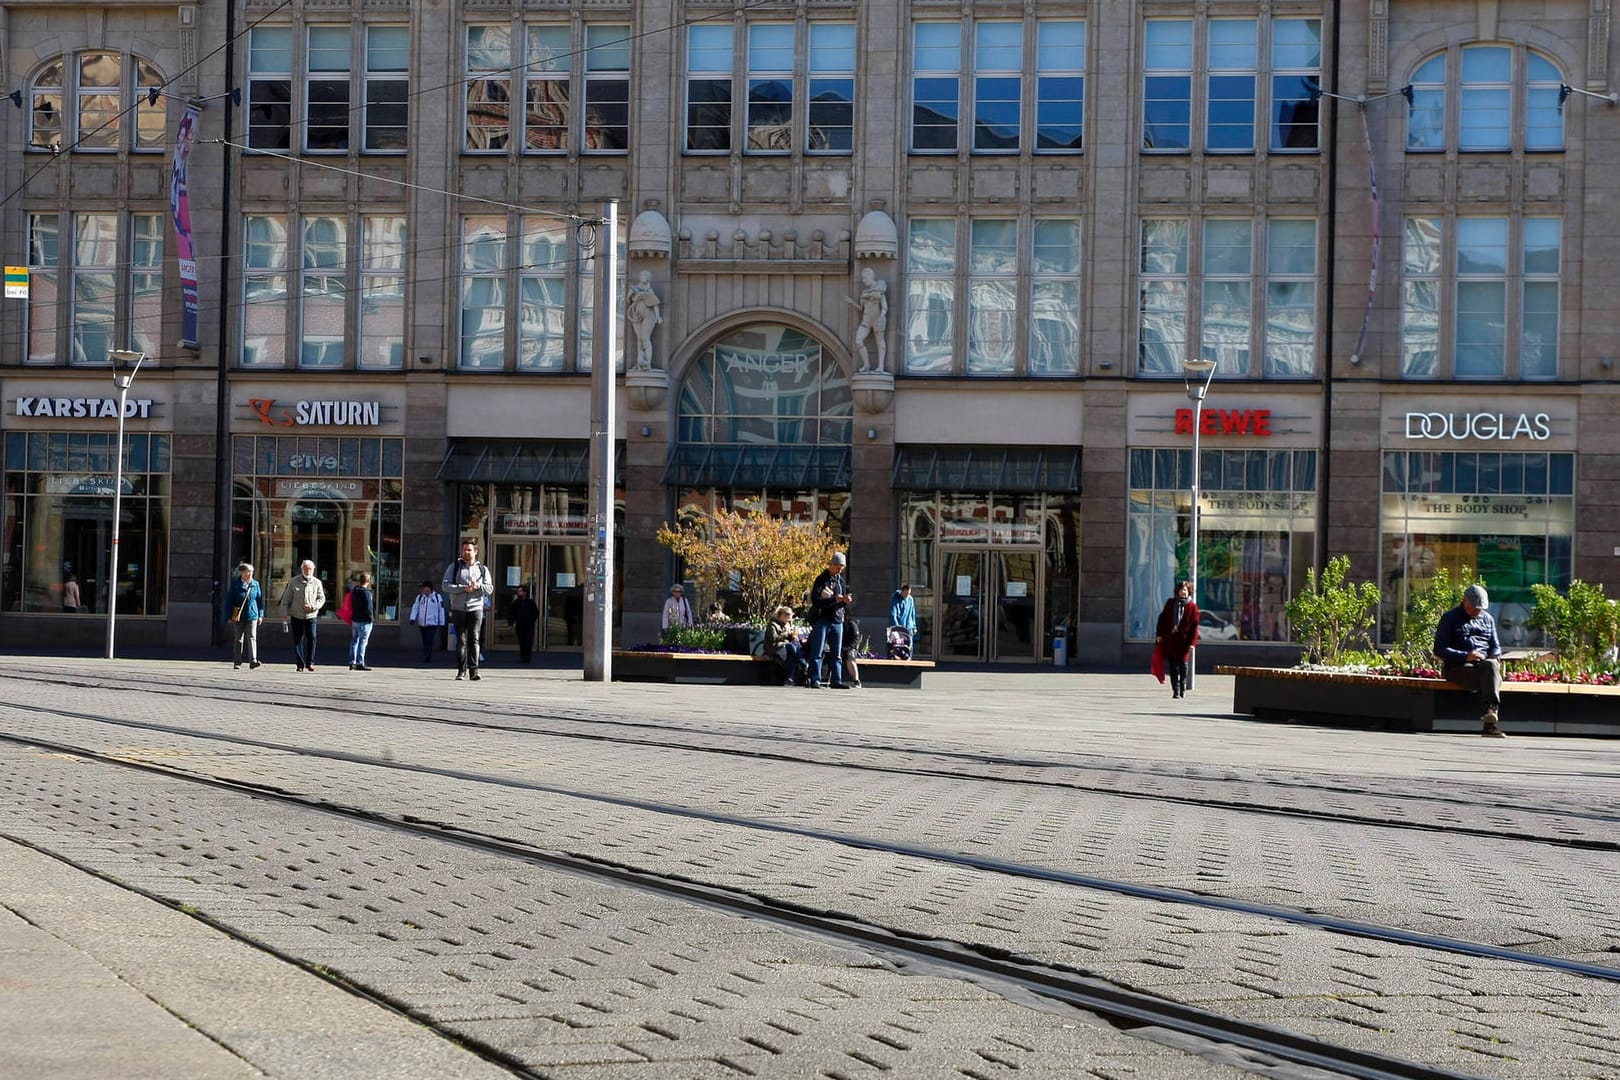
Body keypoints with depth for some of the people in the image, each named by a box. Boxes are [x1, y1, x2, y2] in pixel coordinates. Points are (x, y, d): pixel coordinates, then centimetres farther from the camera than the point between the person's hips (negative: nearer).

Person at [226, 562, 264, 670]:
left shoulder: (255, 584, 5)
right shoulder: (235, 585, -3)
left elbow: (260, 600, 12)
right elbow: (229, 601, -1)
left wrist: (260, 615, 8)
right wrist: (229, 617, -5)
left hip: (252, 616, 1)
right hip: (238, 617, -1)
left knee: (252, 638, -12)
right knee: (239, 640, 7)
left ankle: (253, 661, -20)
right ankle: (237, 663, 16)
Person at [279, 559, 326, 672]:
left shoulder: (317, 583, 5)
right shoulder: (294, 582, 3)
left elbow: (321, 598, 9)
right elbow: (286, 599, 4)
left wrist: (313, 607, -9)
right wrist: (284, 614, -4)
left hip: (311, 616, 0)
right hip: (296, 616, 0)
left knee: (311, 638, -12)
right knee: (297, 641, 0)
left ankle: (310, 663, -3)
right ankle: (300, 664, 6)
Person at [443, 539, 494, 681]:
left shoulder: (483, 569, 11)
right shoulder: (454, 567, 7)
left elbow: (489, 589, 3)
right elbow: (446, 586, -5)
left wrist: (477, 586, -16)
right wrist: (464, 588, -16)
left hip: (475, 608, 0)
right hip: (458, 609, 1)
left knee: (474, 638, -12)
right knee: (461, 640, 4)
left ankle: (473, 670, -17)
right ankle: (461, 670, 10)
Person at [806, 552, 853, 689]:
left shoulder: (841, 580, 14)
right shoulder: (822, 579, -6)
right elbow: (815, 600, -16)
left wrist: (846, 601, -6)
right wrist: (834, 600, -25)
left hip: (837, 620, 7)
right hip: (821, 619, -7)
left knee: (837, 654, 6)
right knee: (817, 652, -7)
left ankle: (836, 681, 9)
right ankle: (815, 680, -7)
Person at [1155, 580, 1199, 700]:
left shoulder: (1192, 606, 0)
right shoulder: (1170, 603, 10)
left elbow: (1194, 626, -2)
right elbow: (1163, 618, 13)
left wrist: (1192, 642, -9)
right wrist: (1159, 634, 4)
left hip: (1182, 640, -3)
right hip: (1169, 638, 3)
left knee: (1183, 664, 1)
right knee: (1172, 665, 5)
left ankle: (1182, 689, 14)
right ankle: (1175, 690, 10)